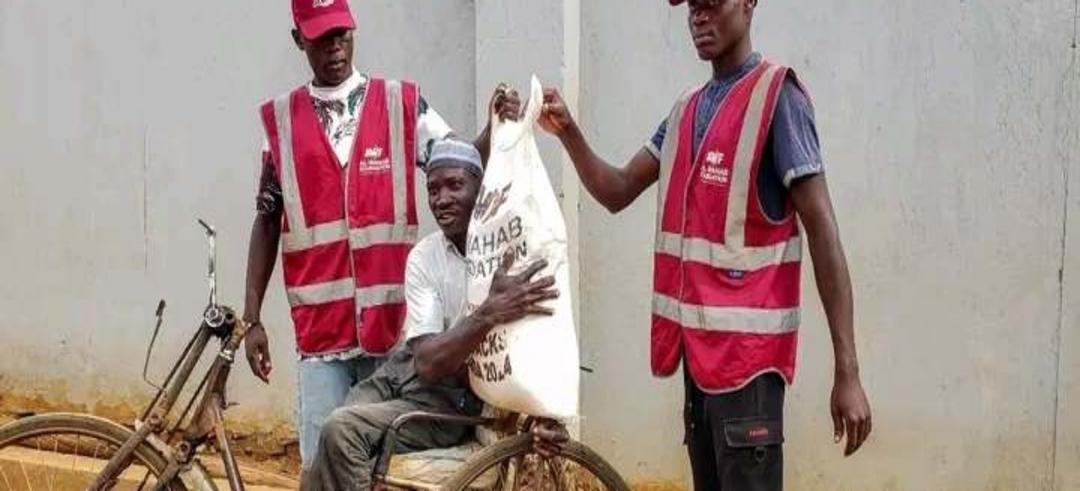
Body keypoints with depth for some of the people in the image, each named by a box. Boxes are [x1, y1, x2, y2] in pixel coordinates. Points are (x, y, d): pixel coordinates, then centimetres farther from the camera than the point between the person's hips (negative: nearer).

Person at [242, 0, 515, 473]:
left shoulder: (401, 103, 4)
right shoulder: (280, 119, 7)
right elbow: (267, 222, 9)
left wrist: (494, 128, -22)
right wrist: (252, 319, 7)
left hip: (392, 324, 0)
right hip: (319, 328, 1)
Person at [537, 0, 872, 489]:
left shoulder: (775, 96, -8)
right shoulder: (686, 109, 15)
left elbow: (822, 230, -13)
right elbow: (617, 191, 17)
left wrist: (847, 372, -18)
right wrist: (568, 132, -3)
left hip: (747, 346, -8)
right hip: (698, 343, 8)